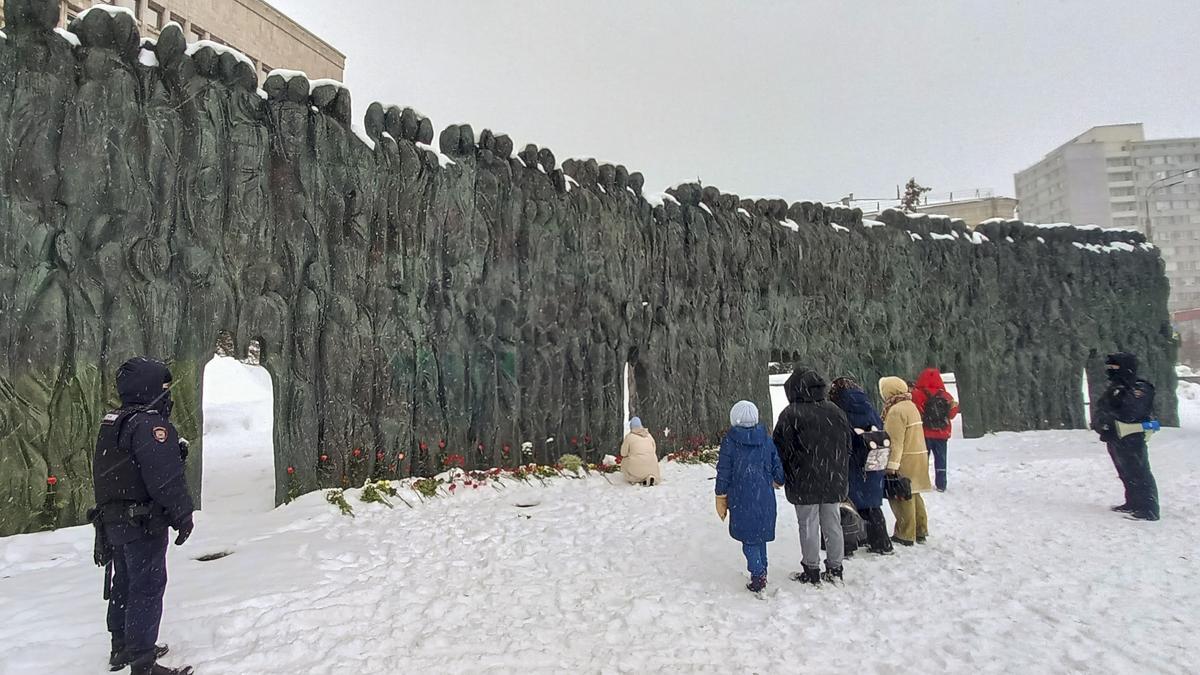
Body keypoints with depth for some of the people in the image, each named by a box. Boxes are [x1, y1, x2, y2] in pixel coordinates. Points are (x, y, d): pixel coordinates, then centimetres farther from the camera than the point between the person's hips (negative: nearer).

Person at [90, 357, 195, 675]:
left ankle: (122, 648, 36)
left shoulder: (111, 424, 12)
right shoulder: (150, 424, -21)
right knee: (147, 588, -3)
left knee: (124, 584, 21)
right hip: (144, 522, -10)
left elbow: (105, 475, 19)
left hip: (113, 520, 10)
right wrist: (182, 514, -18)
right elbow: (165, 477, -26)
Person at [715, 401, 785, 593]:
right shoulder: (766, 439, -1)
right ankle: (762, 571, 27)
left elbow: (723, 473, -6)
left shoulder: (729, 442, -10)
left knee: (748, 537, 5)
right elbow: (777, 467, 7)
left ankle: (758, 575, -4)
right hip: (765, 498, 4)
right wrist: (777, 482, 29)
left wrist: (721, 499, 3)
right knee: (761, 534, 19)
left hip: (741, 499, -3)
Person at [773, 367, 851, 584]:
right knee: (833, 524, 14)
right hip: (834, 482, 5)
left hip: (804, 484, -5)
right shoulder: (836, 411, 5)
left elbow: (782, 449, -11)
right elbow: (848, 445, 12)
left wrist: (780, 476, 3)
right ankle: (835, 569, 23)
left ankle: (812, 571, 13)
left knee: (809, 526, 5)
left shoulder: (791, 414, -12)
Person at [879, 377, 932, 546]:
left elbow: (896, 441, -21)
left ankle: (905, 535, 3)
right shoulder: (911, 406, 15)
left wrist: (892, 464, -21)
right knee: (913, 494, 17)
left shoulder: (896, 411, -16)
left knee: (902, 496, -3)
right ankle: (920, 531, 24)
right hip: (919, 455, 10)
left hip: (906, 460, -10)